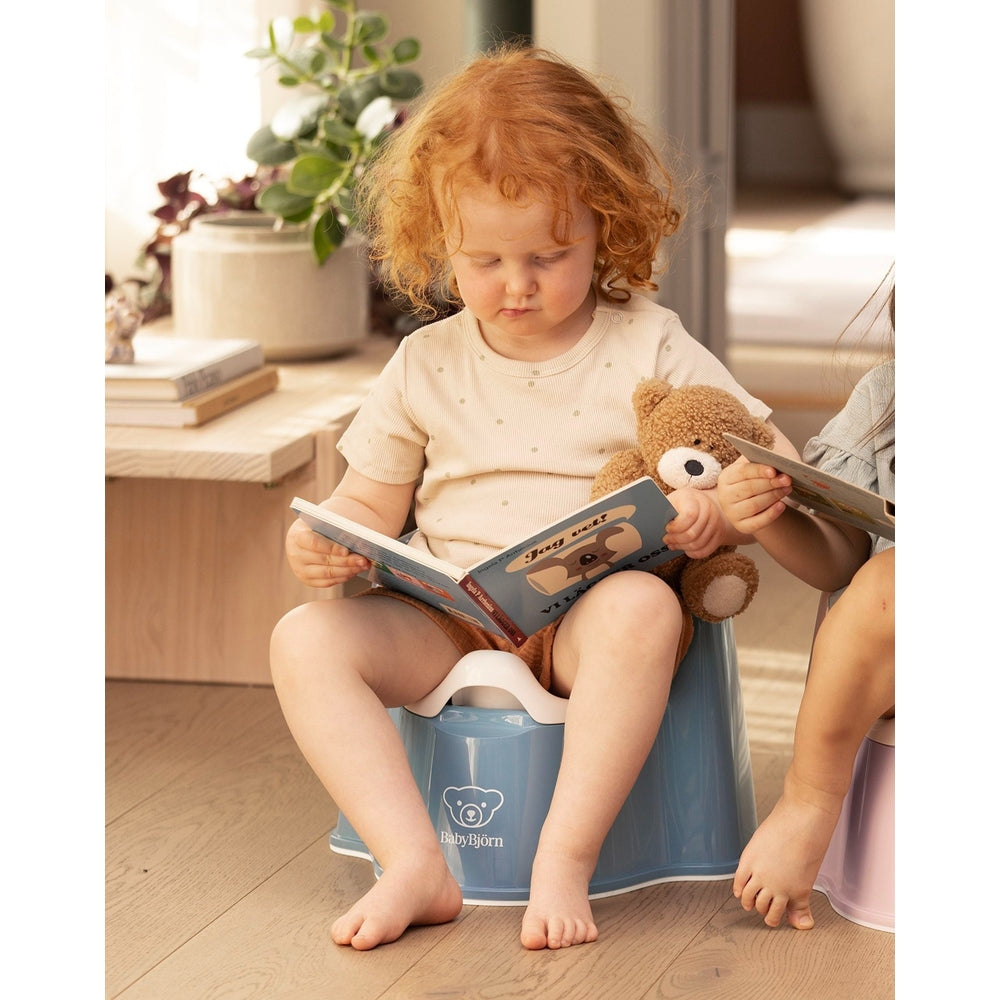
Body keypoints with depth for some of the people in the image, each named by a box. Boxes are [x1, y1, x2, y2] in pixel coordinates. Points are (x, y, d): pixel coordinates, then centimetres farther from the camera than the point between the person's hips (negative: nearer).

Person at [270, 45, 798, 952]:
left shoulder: (649, 351, 2)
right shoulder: (427, 366, 10)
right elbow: (371, 502, 16)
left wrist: (717, 512, -23)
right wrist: (325, 542, -8)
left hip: (589, 614, -3)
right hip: (446, 621, 3)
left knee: (643, 608, -38)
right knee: (306, 640, -21)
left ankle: (565, 862, -34)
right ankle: (416, 868, -27)